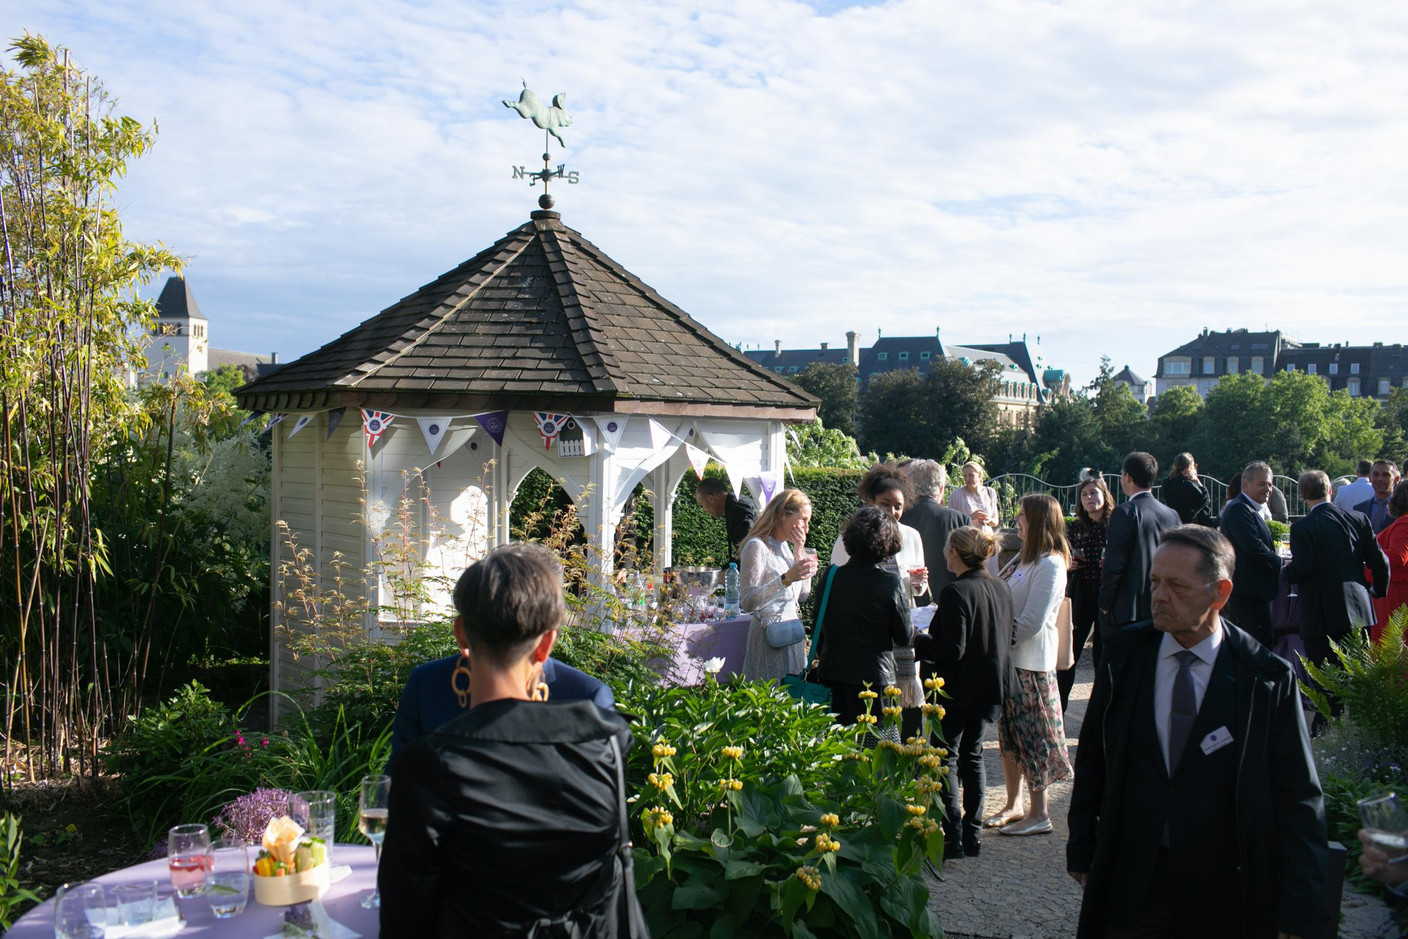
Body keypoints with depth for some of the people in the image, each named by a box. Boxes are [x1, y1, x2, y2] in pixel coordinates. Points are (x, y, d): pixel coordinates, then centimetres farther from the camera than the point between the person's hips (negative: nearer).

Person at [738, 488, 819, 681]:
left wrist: (799, 552, 4)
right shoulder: (756, 546, -13)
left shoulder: (783, 546, 12)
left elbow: (803, 594, 13)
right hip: (770, 635, -8)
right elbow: (748, 602, -21)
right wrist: (786, 578, -29)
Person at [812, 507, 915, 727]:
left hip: (831, 675, 3)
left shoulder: (831, 577, -3)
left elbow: (818, 627, 7)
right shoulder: (890, 583, -12)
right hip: (875, 676, -3)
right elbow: (905, 638, -4)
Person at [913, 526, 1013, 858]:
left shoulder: (955, 592, -21)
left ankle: (953, 838, 4)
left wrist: (918, 641, -9)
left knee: (946, 758, 5)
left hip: (960, 689, -7)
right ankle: (973, 836, 21)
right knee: (972, 756, 17)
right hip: (993, 686, 7)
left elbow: (952, 650, -23)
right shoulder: (1001, 588, 3)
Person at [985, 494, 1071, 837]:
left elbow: (1032, 623, -21)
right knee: (1009, 734, 13)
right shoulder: (1028, 560, 13)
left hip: (1031, 663, -9)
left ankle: (1039, 814, 9)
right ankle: (1014, 805, 24)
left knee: (1032, 736, -1)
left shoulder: (1050, 565, -17)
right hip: (1011, 660, 9)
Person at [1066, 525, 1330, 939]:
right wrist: (1082, 850, 8)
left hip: (1225, 900, -2)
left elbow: (1298, 803, -6)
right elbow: (1092, 761, 7)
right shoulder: (1124, 653, -1)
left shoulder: (1269, 677, -9)